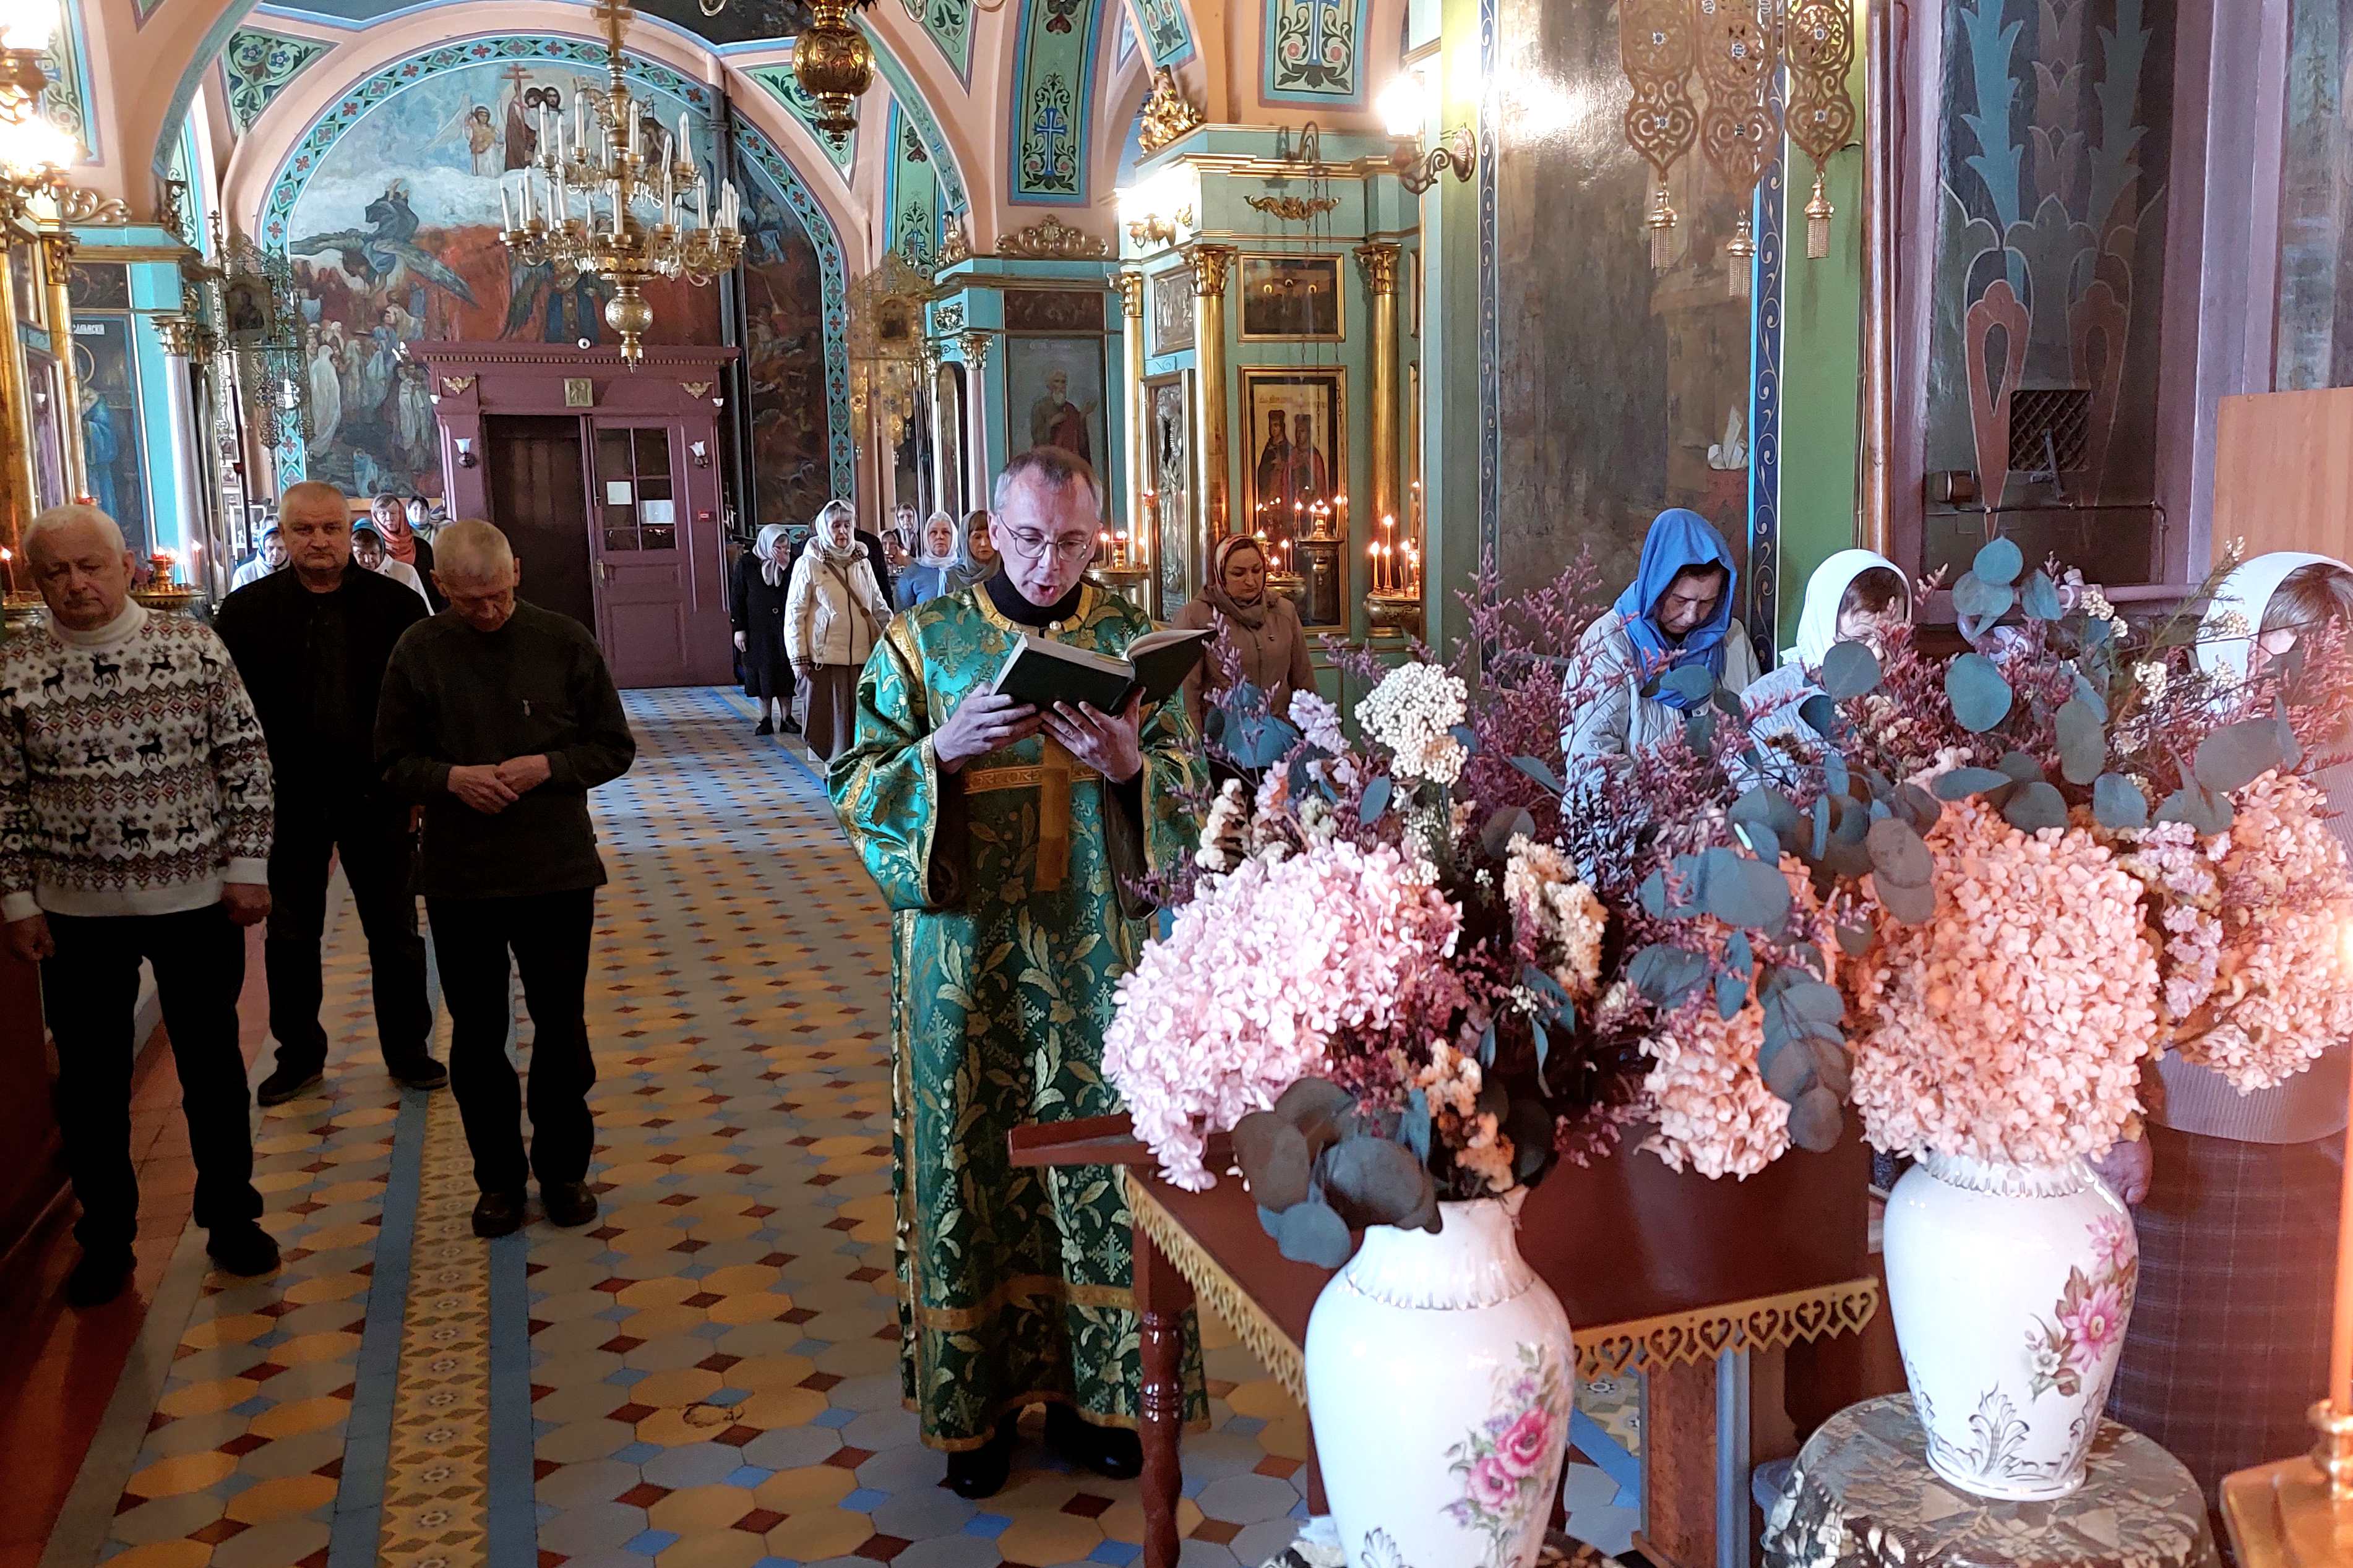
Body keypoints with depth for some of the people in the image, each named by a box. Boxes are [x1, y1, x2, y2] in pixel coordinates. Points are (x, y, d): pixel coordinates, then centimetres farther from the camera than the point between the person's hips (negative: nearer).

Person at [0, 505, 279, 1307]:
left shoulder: (195, 647, -4)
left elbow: (246, 760, -2)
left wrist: (248, 865, -5)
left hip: (197, 899, 0)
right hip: (76, 910, 1)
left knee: (213, 1063, 12)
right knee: (91, 1081, 11)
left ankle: (230, 1216, 29)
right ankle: (105, 1237, 28)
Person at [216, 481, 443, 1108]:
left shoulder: (397, 604, -5)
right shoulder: (246, 610, -1)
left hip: (375, 797, -1)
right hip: (286, 800, 1)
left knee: (395, 933, 10)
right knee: (290, 937, 14)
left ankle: (407, 1050, 25)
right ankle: (299, 1055, 29)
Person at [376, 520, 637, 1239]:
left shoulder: (565, 642, -4)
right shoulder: (419, 651, -3)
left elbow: (616, 747, 1)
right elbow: (393, 760, 2)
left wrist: (550, 765, -17)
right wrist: (450, 778, -17)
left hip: (558, 871, 0)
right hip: (459, 877, 1)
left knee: (562, 1028, 9)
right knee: (477, 1036, 11)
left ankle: (564, 1168, 27)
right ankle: (498, 1177, 26)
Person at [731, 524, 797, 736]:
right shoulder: (746, 563, -3)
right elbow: (737, 598, -1)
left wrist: (784, 566, -17)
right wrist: (739, 629, -6)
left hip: (784, 627, 2)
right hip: (757, 629, -2)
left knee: (785, 670, 3)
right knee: (761, 671, 2)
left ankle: (786, 718, 10)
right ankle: (766, 719, 8)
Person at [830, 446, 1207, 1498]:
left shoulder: (1135, 642, 6)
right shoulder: (924, 641, 2)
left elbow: (1193, 788, 4)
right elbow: (854, 785, -1)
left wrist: (1130, 766, -17)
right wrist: (941, 752, -20)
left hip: (1101, 955, 1)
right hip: (965, 954, -1)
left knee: (1103, 1157, 5)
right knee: (972, 1164, 5)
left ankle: (1096, 1394, 22)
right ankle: (976, 1406, 20)